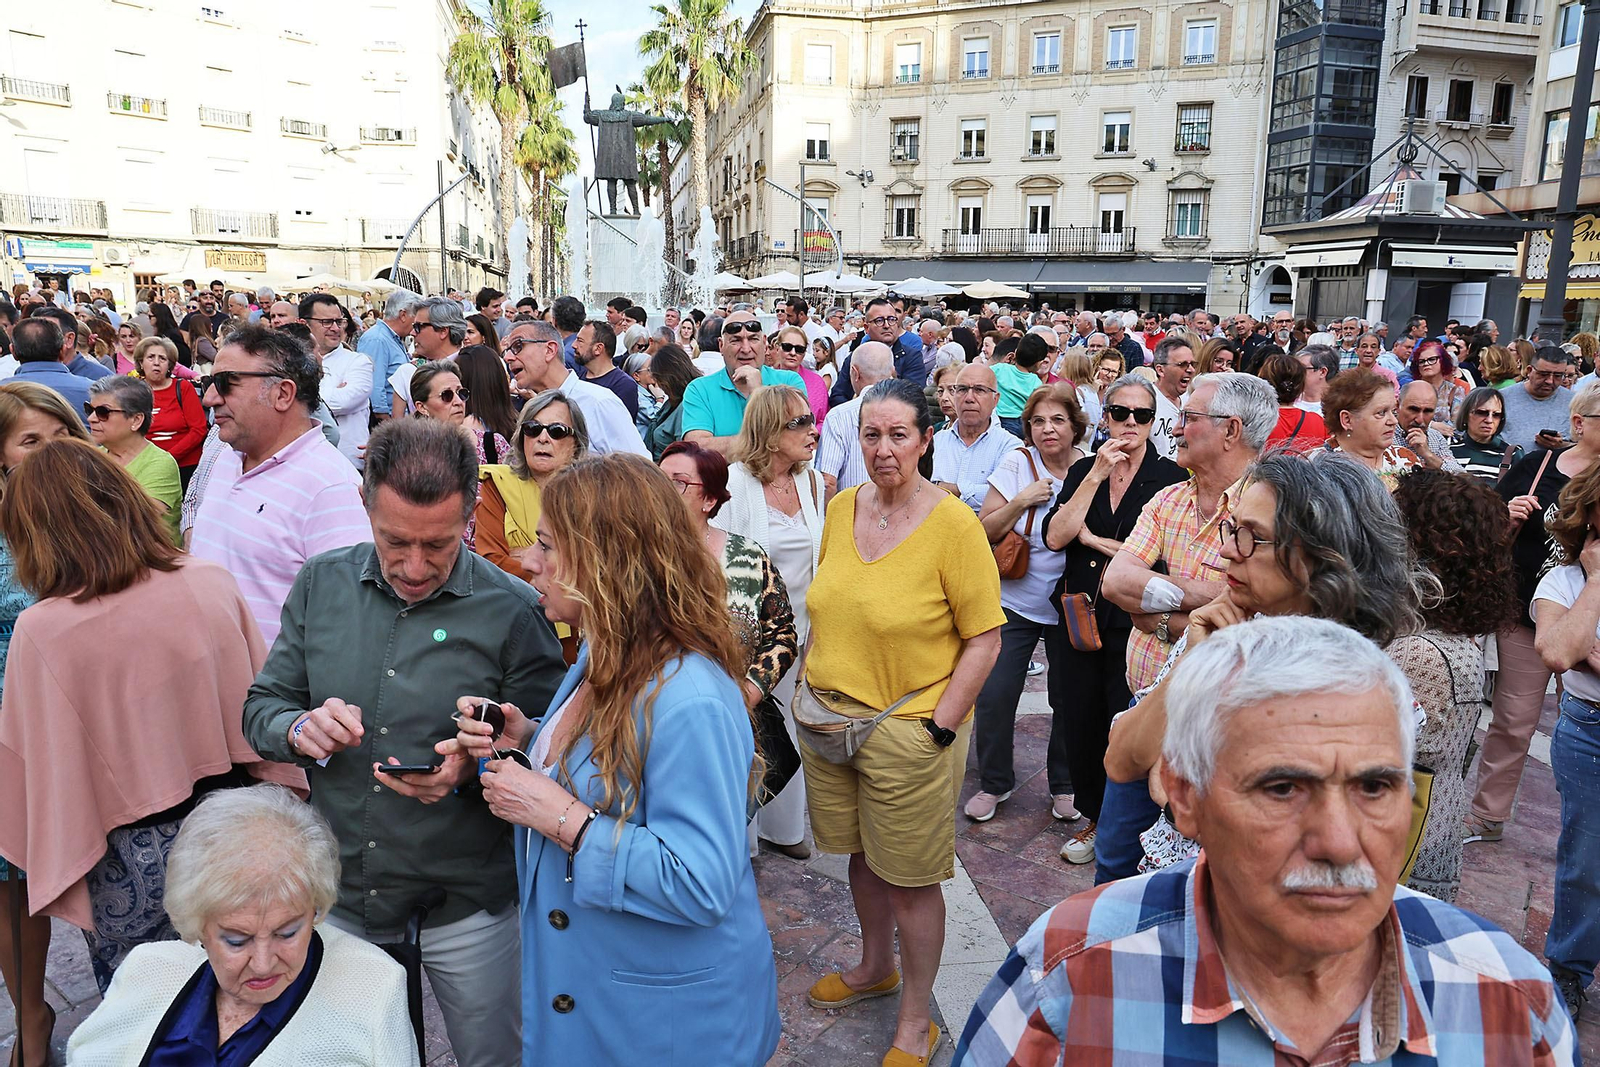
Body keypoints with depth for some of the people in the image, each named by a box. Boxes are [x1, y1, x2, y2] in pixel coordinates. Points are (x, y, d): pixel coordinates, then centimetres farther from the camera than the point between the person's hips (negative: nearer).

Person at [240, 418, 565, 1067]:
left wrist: (473, 767, -29)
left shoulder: (513, 611, -15)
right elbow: (260, 709, 3)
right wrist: (300, 730, -19)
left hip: (465, 905, -3)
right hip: (336, 893, 3)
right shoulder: (321, 584, -3)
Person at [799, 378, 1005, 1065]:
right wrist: (812, 686, 10)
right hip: (829, 718, 5)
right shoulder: (841, 508, 2)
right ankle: (874, 967, 47)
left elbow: (984, 639, -13)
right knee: (861, 853, 22)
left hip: (910, 730, -5)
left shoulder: (954, 524, -14)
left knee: (911, 877, 8)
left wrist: (937, 728, -15)